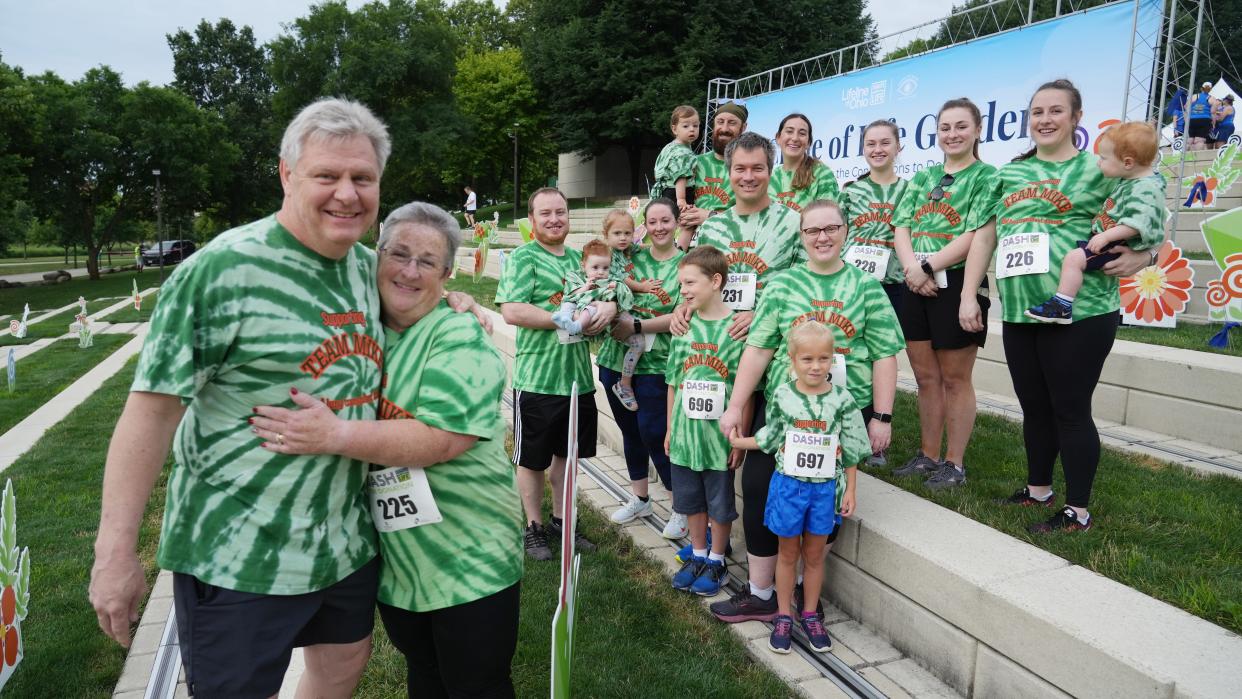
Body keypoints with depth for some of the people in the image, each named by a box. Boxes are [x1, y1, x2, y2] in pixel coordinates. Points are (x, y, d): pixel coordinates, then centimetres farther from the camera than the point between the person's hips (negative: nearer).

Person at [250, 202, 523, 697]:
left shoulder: (461, 338, -15)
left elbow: (442, 437, -28)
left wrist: (335, 436, -34)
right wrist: (306, 430, -2)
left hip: (470, 559, -5)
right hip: (390, 558, 6)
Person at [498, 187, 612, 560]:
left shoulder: (578, 258, 13)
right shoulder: (522, 258, -8)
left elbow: (604, 296, 20)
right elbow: (511, 310, -21)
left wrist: (609, 306, -6)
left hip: (578, 376, 7)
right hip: (537, 379, -6)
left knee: (566, 453, 18)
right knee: (532, 458, 9)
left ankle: (560, 520, 35)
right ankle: (533, 527, 25)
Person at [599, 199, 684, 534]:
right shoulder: (632, 257, 8)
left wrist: (636, 326, -17)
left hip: (655, 364, -4)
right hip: (617, 358, 5)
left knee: (655, 434, -4)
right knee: (629, 430, 15)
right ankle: (639, 498, 34)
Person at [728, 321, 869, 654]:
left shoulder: (841, 400, -8)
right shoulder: (782, 396, -8)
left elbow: (850, 450, -2)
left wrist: (850, 490, -1)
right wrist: (739, 442, 10)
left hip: (825, 488, 0)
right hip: (788, 485, 0)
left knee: (815, 554, 14)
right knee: (788, 553, 13)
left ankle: (810, 615, 31)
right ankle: (784, 617, 26)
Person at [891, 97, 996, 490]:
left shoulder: (987, 176, -1)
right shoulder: (923, 177, 16)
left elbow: (977, 235, -12)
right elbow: (901, 228, 6)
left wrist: (928, 266, -14)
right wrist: (911, 268, -11)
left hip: (957, 285, -5)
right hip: (916, 287, 5)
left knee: (955, 379, 2)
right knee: (926, 377, 11)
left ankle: (954, 464, 13)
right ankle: (928, 456, 23)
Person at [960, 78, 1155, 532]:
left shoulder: (1098, 170, 2)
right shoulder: (1009, 173, 15)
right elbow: (984, 237, 14)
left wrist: (1142, 256, -19)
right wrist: (969, 295, 8)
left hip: (1081, 314, -5)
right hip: (1018, 313, 5)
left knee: (1070, 410, 0)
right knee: (1034, 408, 15)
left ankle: (1078, 512, 13)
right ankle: (1038, 490, 32)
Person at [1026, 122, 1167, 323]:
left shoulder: (1145, 189, -22)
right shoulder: (1130, 179, 9)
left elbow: (1137, 223, -30)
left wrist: (1106, 236, -30)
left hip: (1118, 246, -12)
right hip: (1106, 237, 12)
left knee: (1073, 258, -25)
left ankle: (1061, 307, -23)